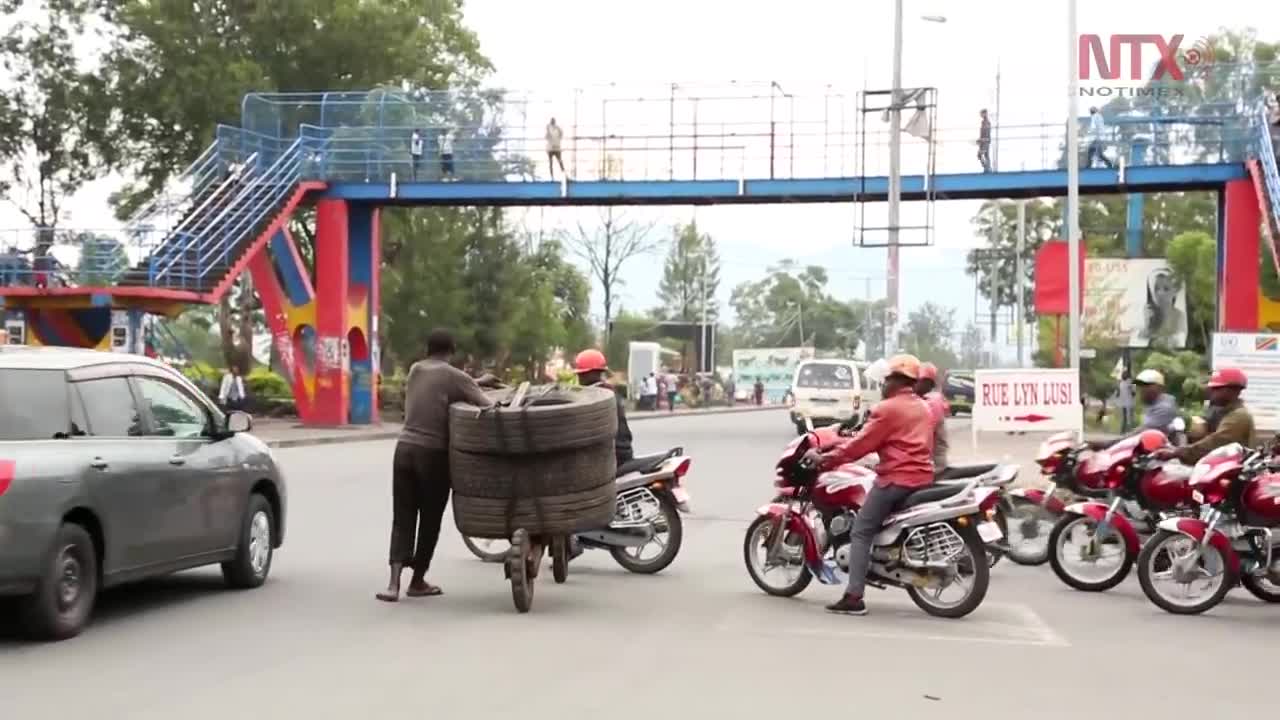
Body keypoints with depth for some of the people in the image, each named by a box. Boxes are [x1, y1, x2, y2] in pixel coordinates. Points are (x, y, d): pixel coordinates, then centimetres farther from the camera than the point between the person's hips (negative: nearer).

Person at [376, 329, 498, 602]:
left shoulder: (415, 370, 11)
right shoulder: (454, 377, -6)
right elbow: (489, 408, -10)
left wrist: (478, 382, 31)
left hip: (405, 449, 4)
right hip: (434, 454, -4)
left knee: (402, 519, 5)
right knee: (430, 520, 11)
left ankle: (394, 582, -10)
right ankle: (418, 581, 20)